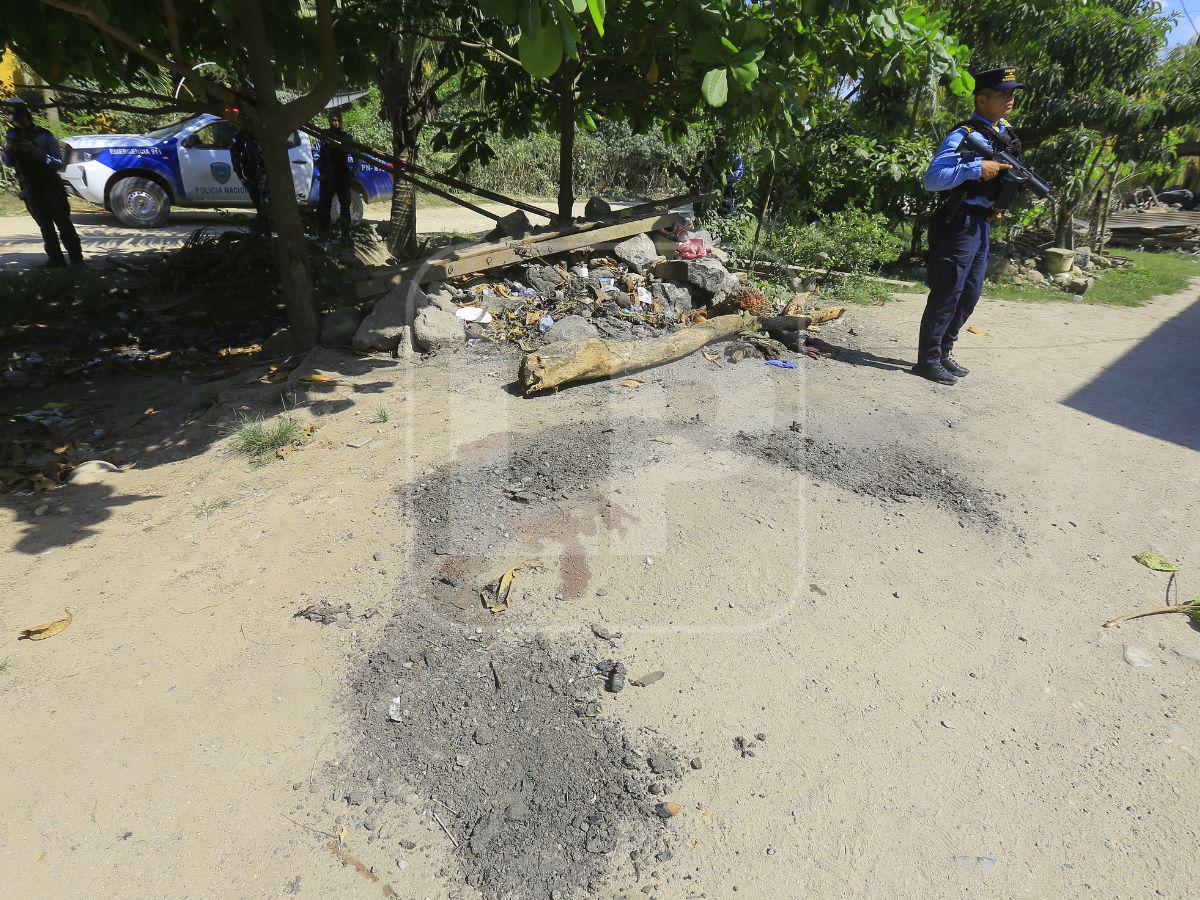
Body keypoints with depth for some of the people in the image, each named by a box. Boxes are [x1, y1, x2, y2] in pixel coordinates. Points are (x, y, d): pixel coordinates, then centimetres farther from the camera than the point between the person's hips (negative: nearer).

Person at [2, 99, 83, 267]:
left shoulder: (44, 136, -7)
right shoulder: (11, 135, 5)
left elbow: (58, 163, -15)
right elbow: (8, 162, 7)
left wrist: (36, 151, -25)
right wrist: (8, 149, -12)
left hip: (51, 187, -4)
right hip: (30, 190, 4)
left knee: (63, 223, -2)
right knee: (45, 226, 5)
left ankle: (76, 258, 2)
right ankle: (55, 258, 8)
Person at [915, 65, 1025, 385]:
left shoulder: (1004, 130, 14)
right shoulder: (964, 136, -14)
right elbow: (932, 179, -26)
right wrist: (977, 168, -27)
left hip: (983, 224, 9)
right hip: (959, 224, -9)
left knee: (970, 294, 14)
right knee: (948, 293, -6)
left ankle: (944, 351, 26)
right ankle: (928, 360, 2)